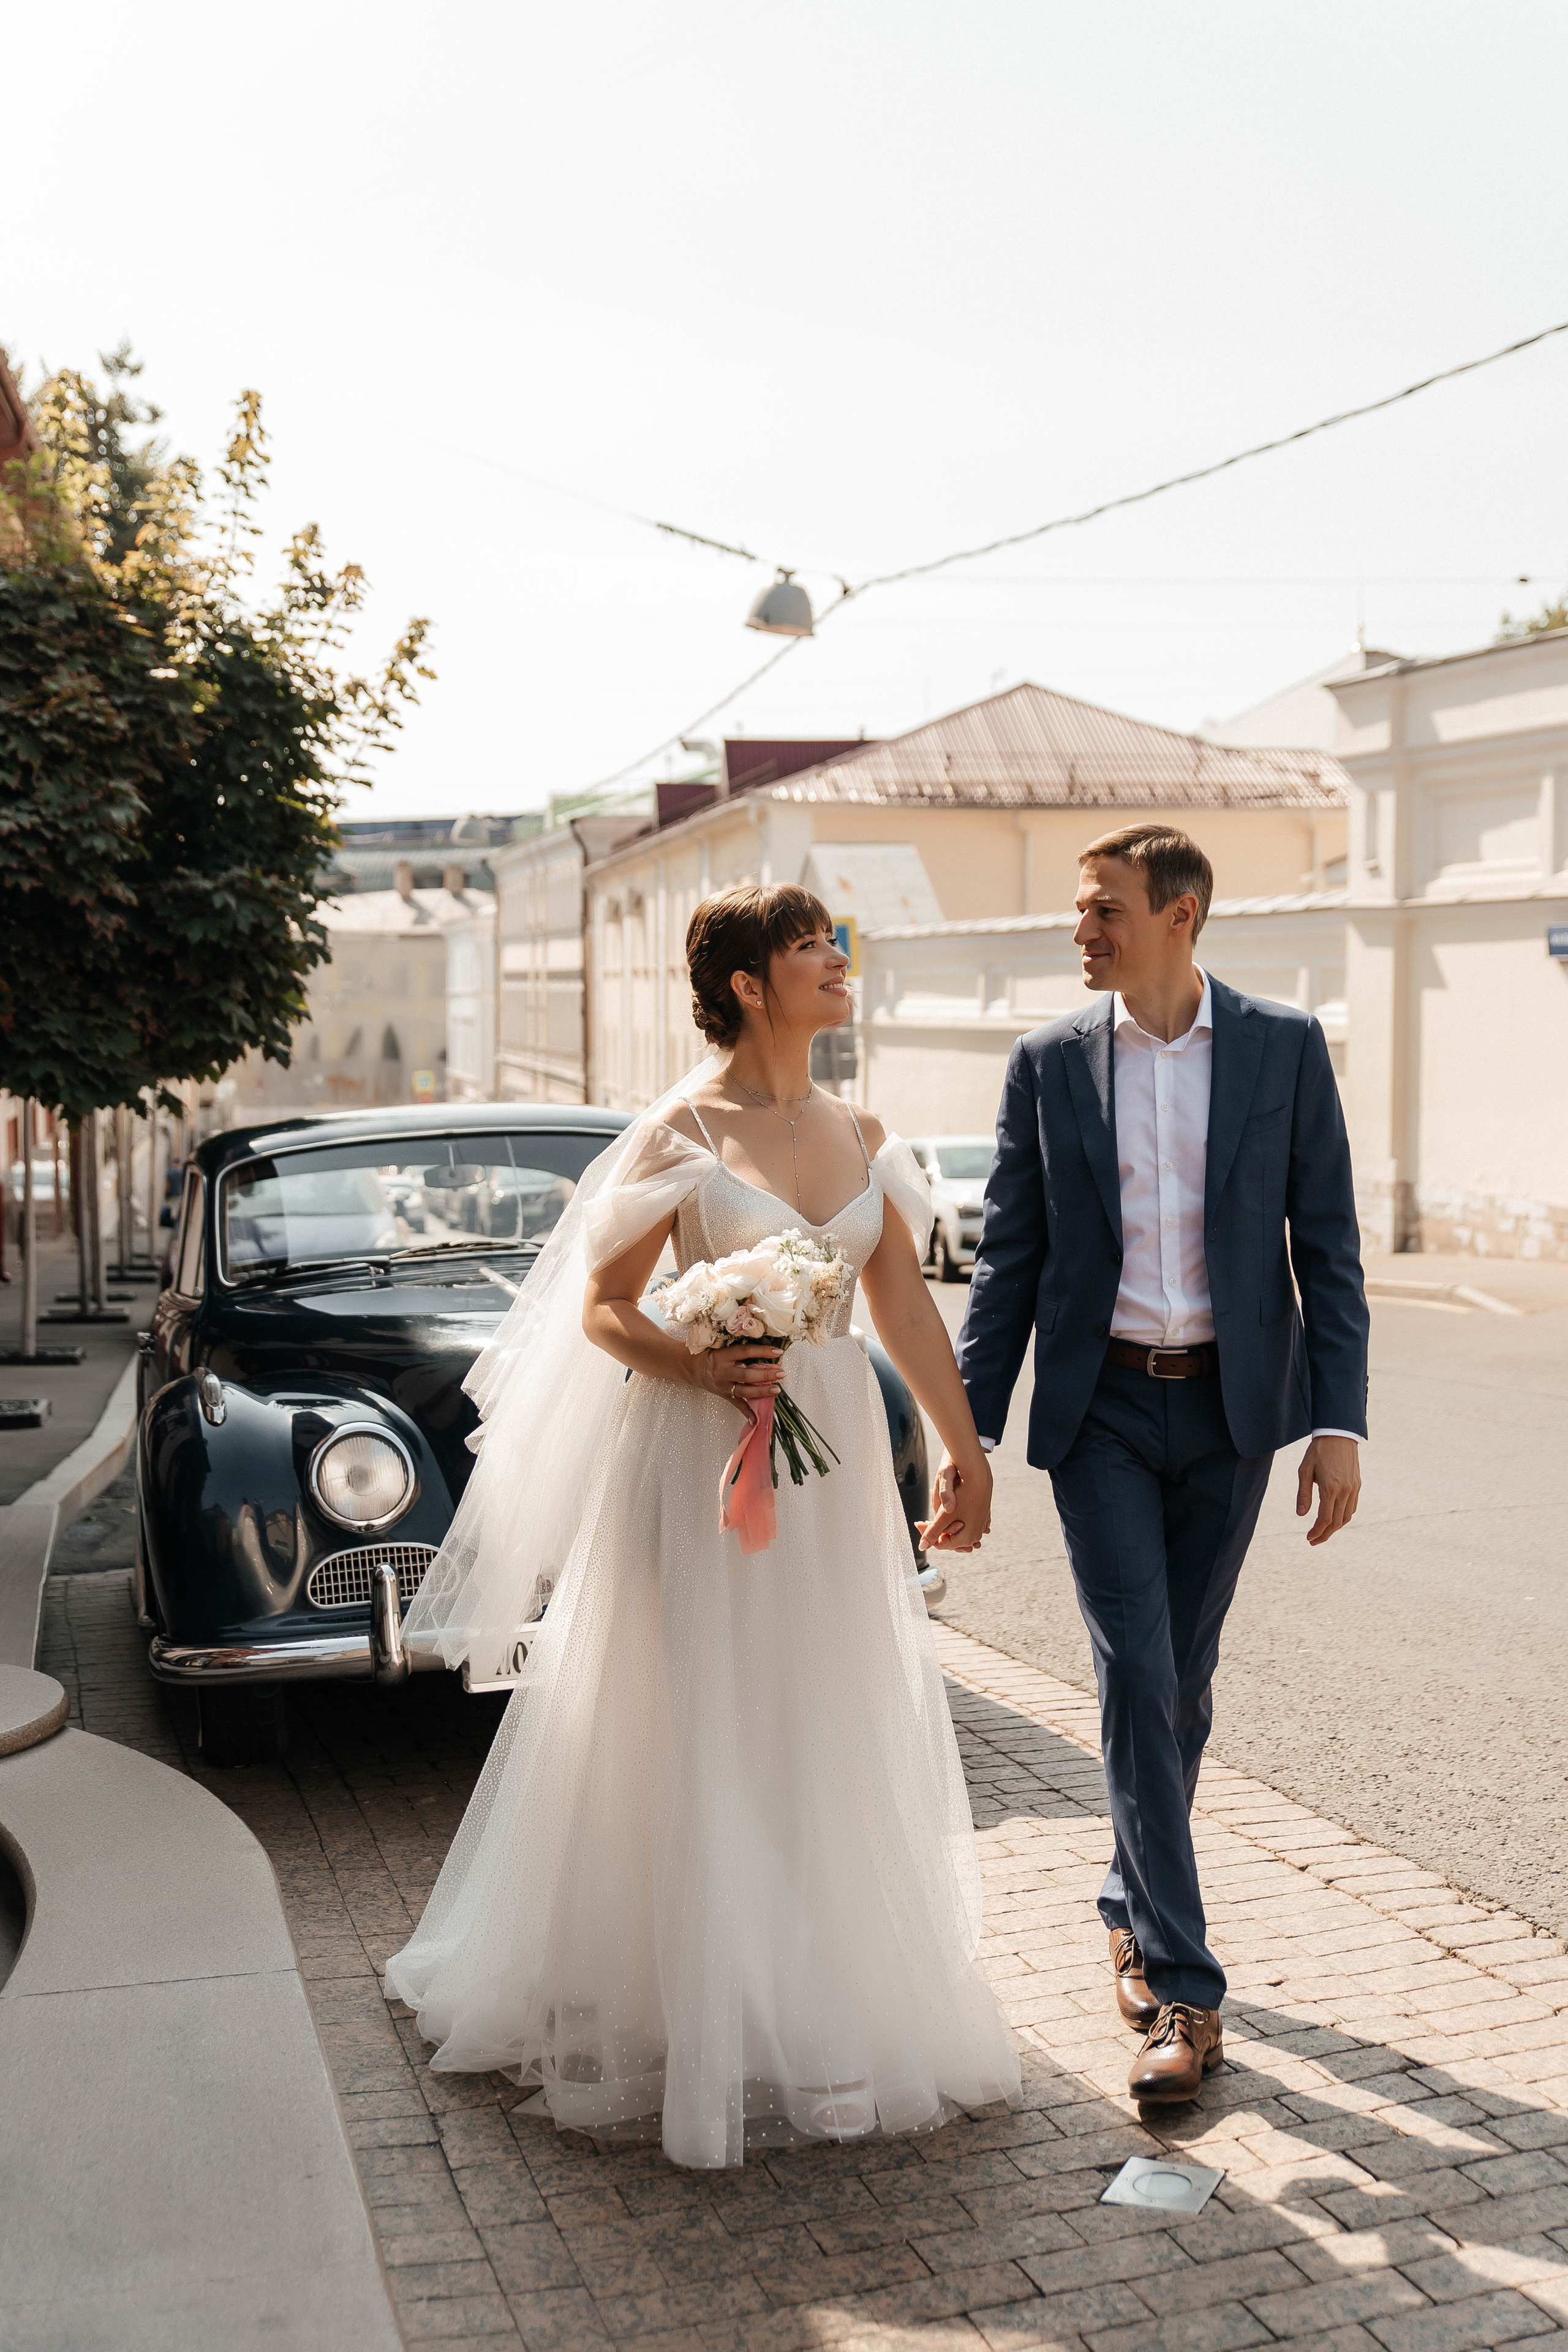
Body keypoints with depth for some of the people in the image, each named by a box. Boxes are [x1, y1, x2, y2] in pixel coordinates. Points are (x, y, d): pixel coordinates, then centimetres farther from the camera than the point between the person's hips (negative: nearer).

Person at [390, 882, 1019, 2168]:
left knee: (834, 1734, 13)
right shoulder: (684, 1130, -8)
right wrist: (707, 1372, -23)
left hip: (840, 1455, 6)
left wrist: (969, 1452, 10)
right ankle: (702, 2012, 19)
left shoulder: (861, 1134, 7)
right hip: (707, 1463, -5)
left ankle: (830, 1998, 30)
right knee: (706, 1737, 3)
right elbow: (600, 1307, -7)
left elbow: (908, 1308, 10)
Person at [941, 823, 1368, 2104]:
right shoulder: (1049, 1062, 1)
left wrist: (1339, 1423, -8)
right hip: (1099, 1411, 0)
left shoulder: (1285, 1046, -1)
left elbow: (1328, 1246, 0)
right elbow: (1008, 1261, 3)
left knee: (1184, 1679, 13)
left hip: (1232, 1407, 1)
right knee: (1137, 1679, -7)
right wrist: (968, 1433, -2)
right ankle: (1183, 1991, -1)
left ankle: (1135, 1907, 36)